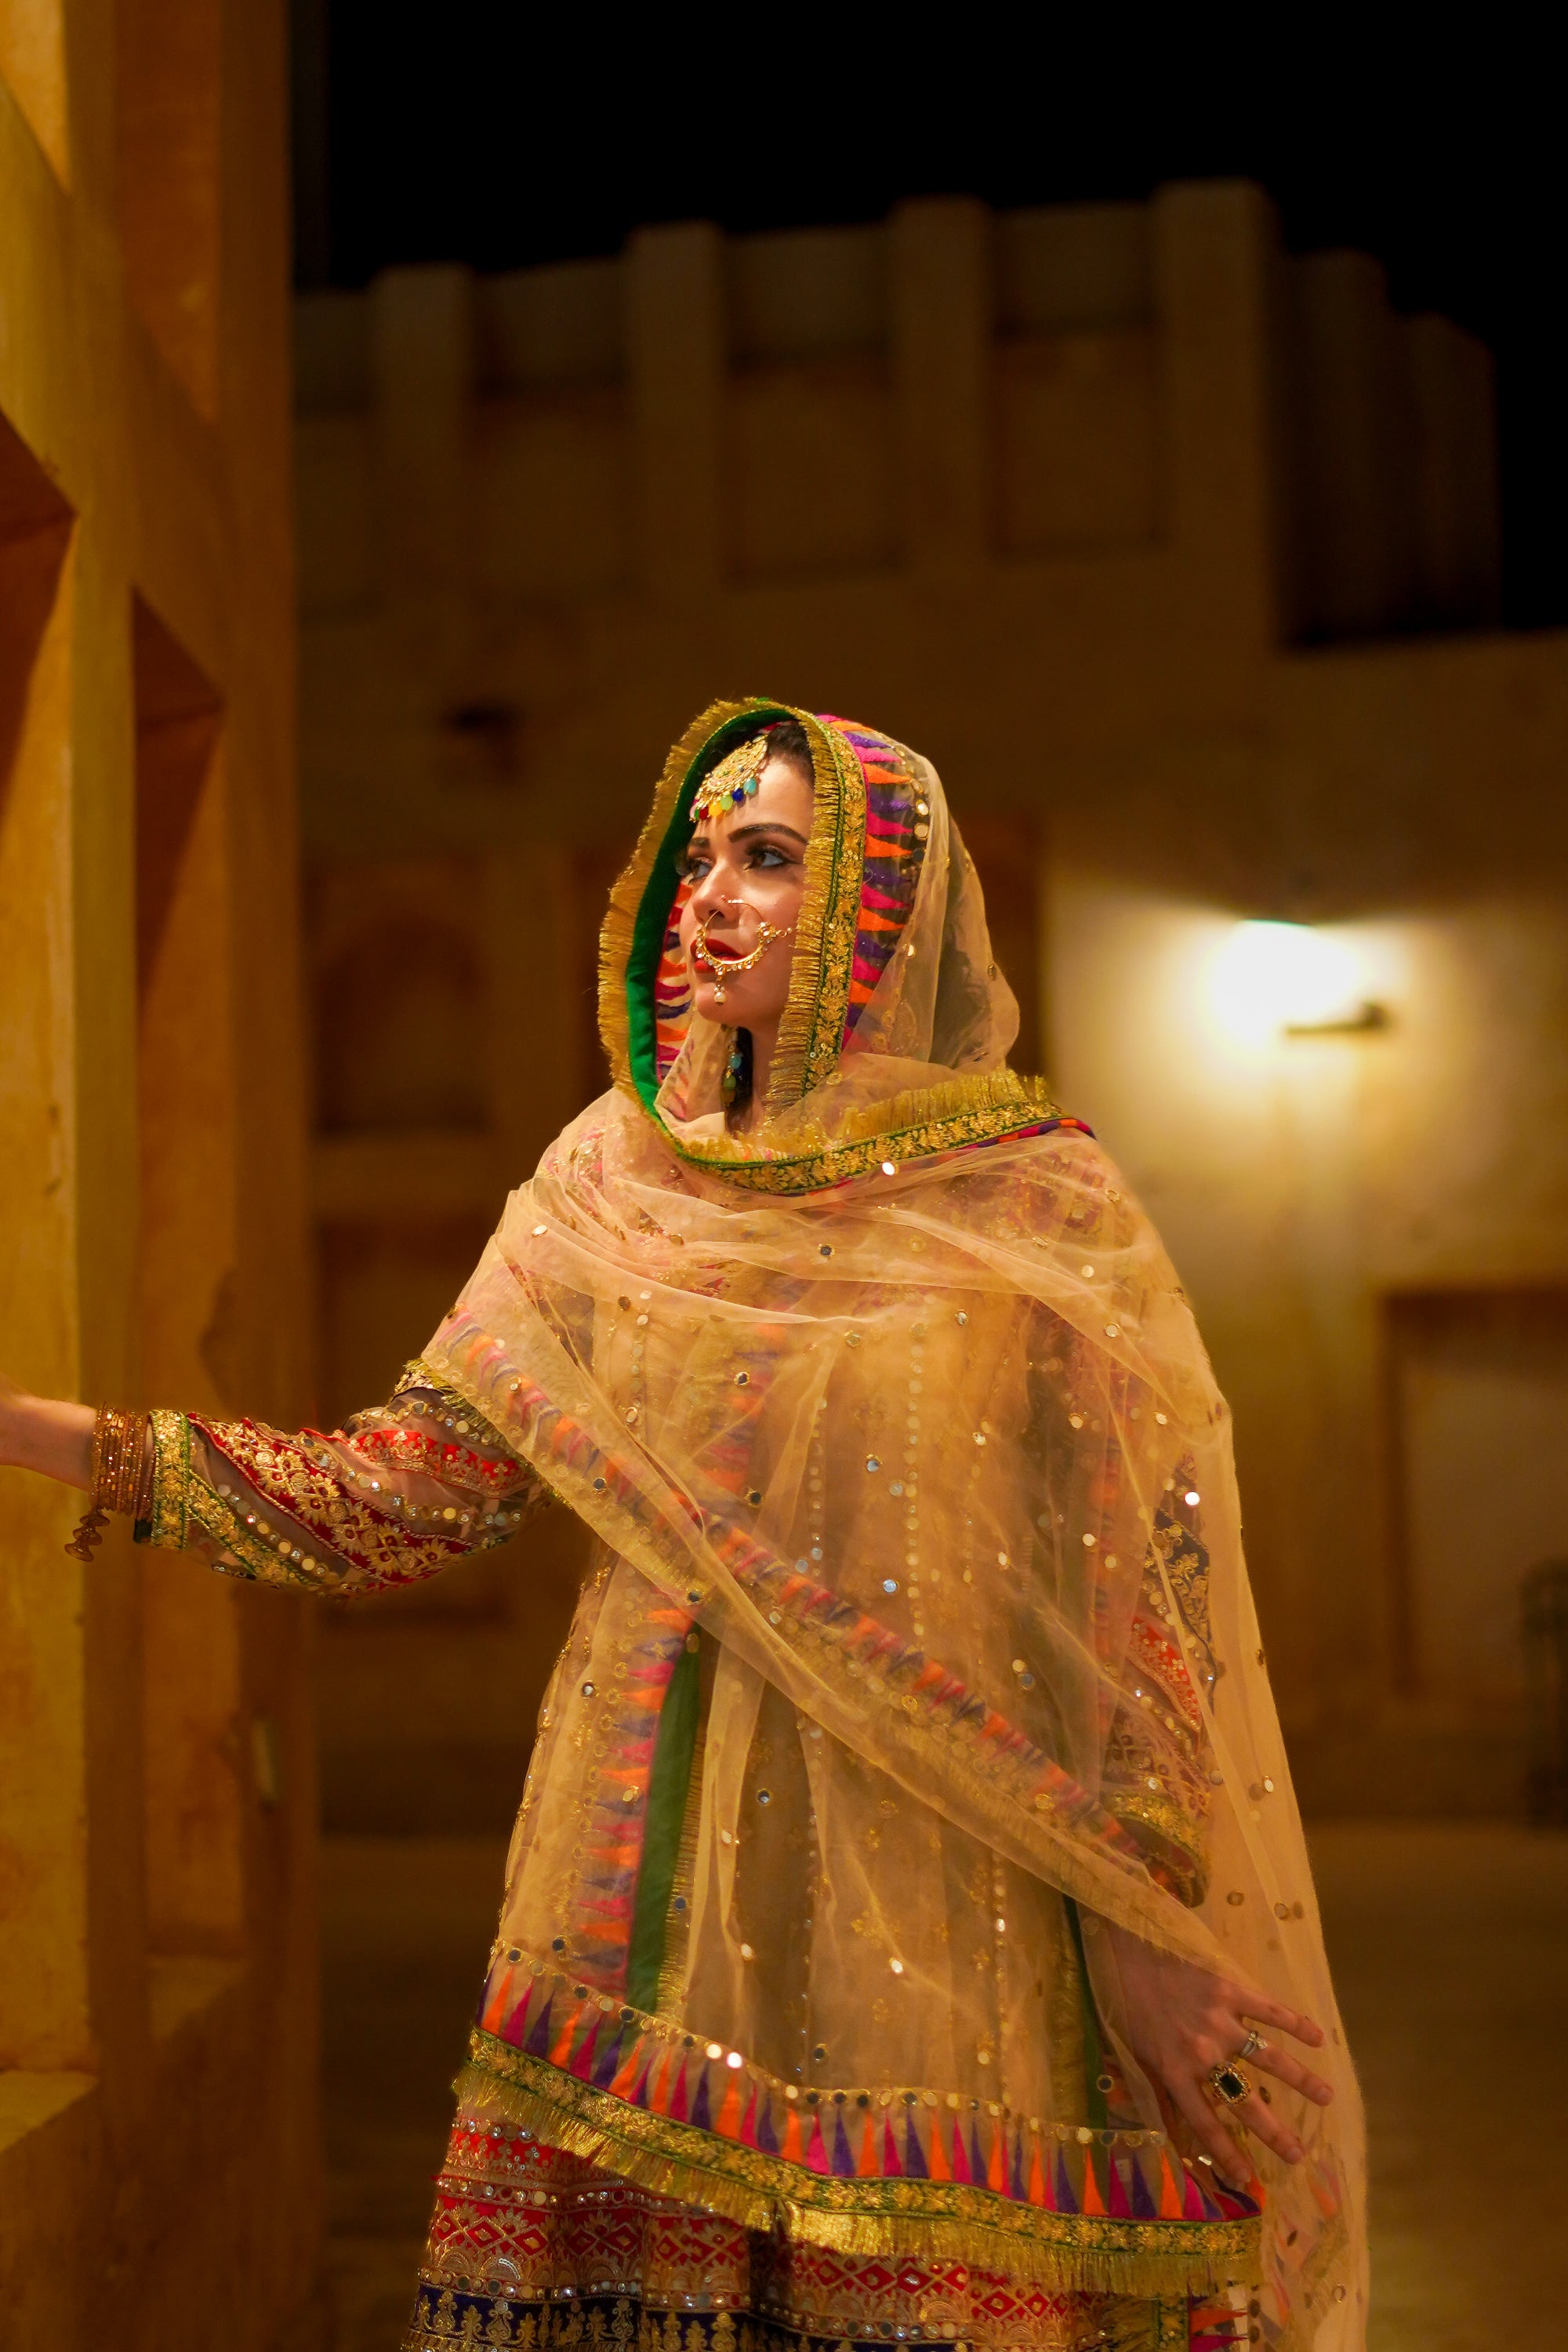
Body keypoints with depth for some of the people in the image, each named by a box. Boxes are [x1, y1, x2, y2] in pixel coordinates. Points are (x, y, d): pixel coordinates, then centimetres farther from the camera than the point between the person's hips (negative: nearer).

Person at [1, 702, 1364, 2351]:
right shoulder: (616, 1182, 6)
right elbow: (397, 1499, 2)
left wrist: (1147, 1932, -5)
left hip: (938, 1907, -2)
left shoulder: (1040, 1205, -3)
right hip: (659, 1890, 3)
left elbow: (1136, 1600, -2)